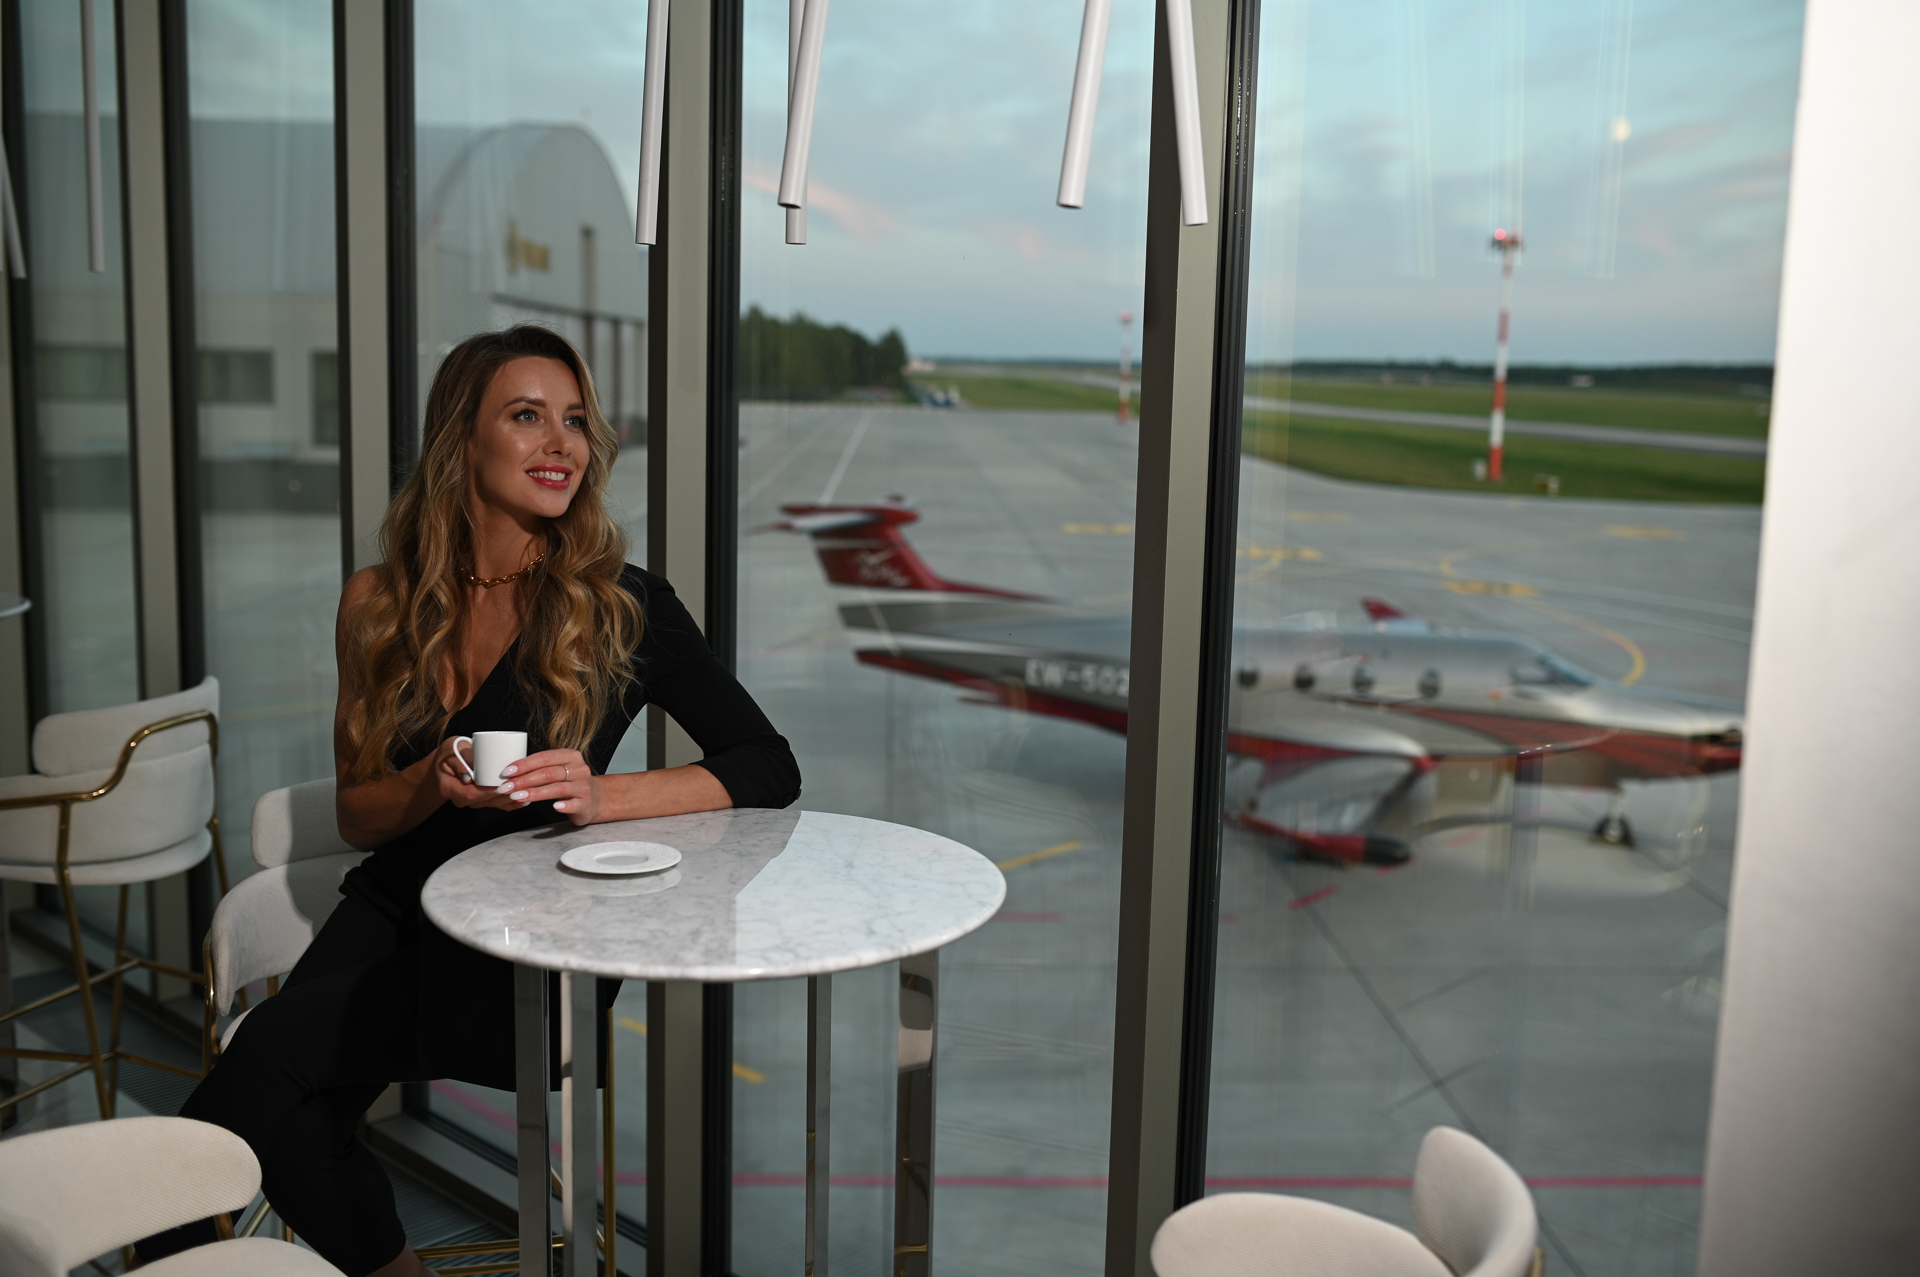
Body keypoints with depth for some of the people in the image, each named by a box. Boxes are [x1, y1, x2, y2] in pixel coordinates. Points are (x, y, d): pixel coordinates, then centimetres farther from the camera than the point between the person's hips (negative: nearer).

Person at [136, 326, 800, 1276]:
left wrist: (600, 795, -21)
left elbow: (771, 771, -7)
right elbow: (358, 817, 10)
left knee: (274, 1047, -25)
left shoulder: (621, 606, -5)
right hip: (393, 909, 4)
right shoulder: (383, 603, 5)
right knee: (284, 1101, -26)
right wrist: (436, 782, -13)